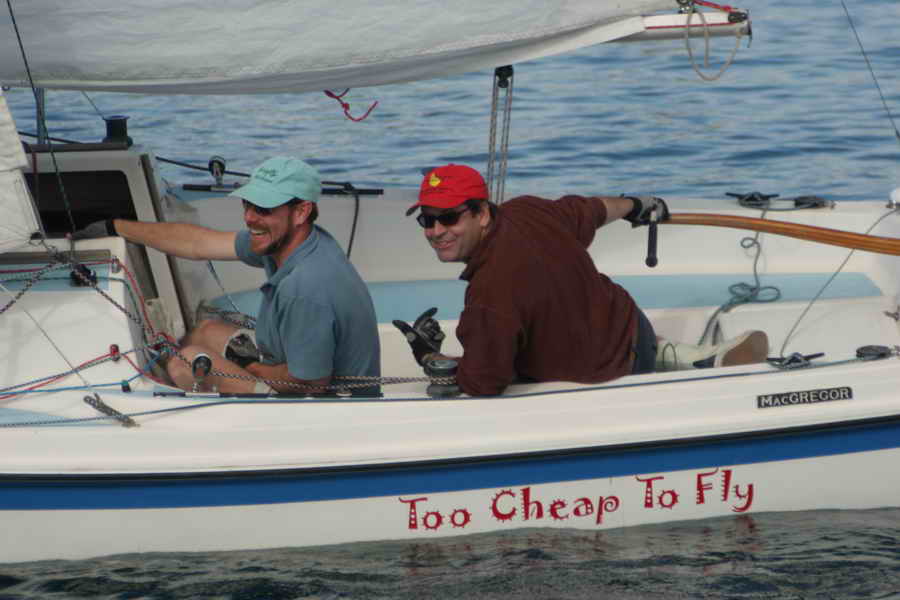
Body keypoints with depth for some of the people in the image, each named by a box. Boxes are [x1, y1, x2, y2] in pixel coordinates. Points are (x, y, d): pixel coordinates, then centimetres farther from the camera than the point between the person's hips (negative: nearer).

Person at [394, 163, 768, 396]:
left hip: (608, 379, -9)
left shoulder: (491, 296, -34)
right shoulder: (524, 210, -8)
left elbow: (480, 386, -25)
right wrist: (635, 205, 36)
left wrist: (429, 358, -6)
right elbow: (592, 210, 13)